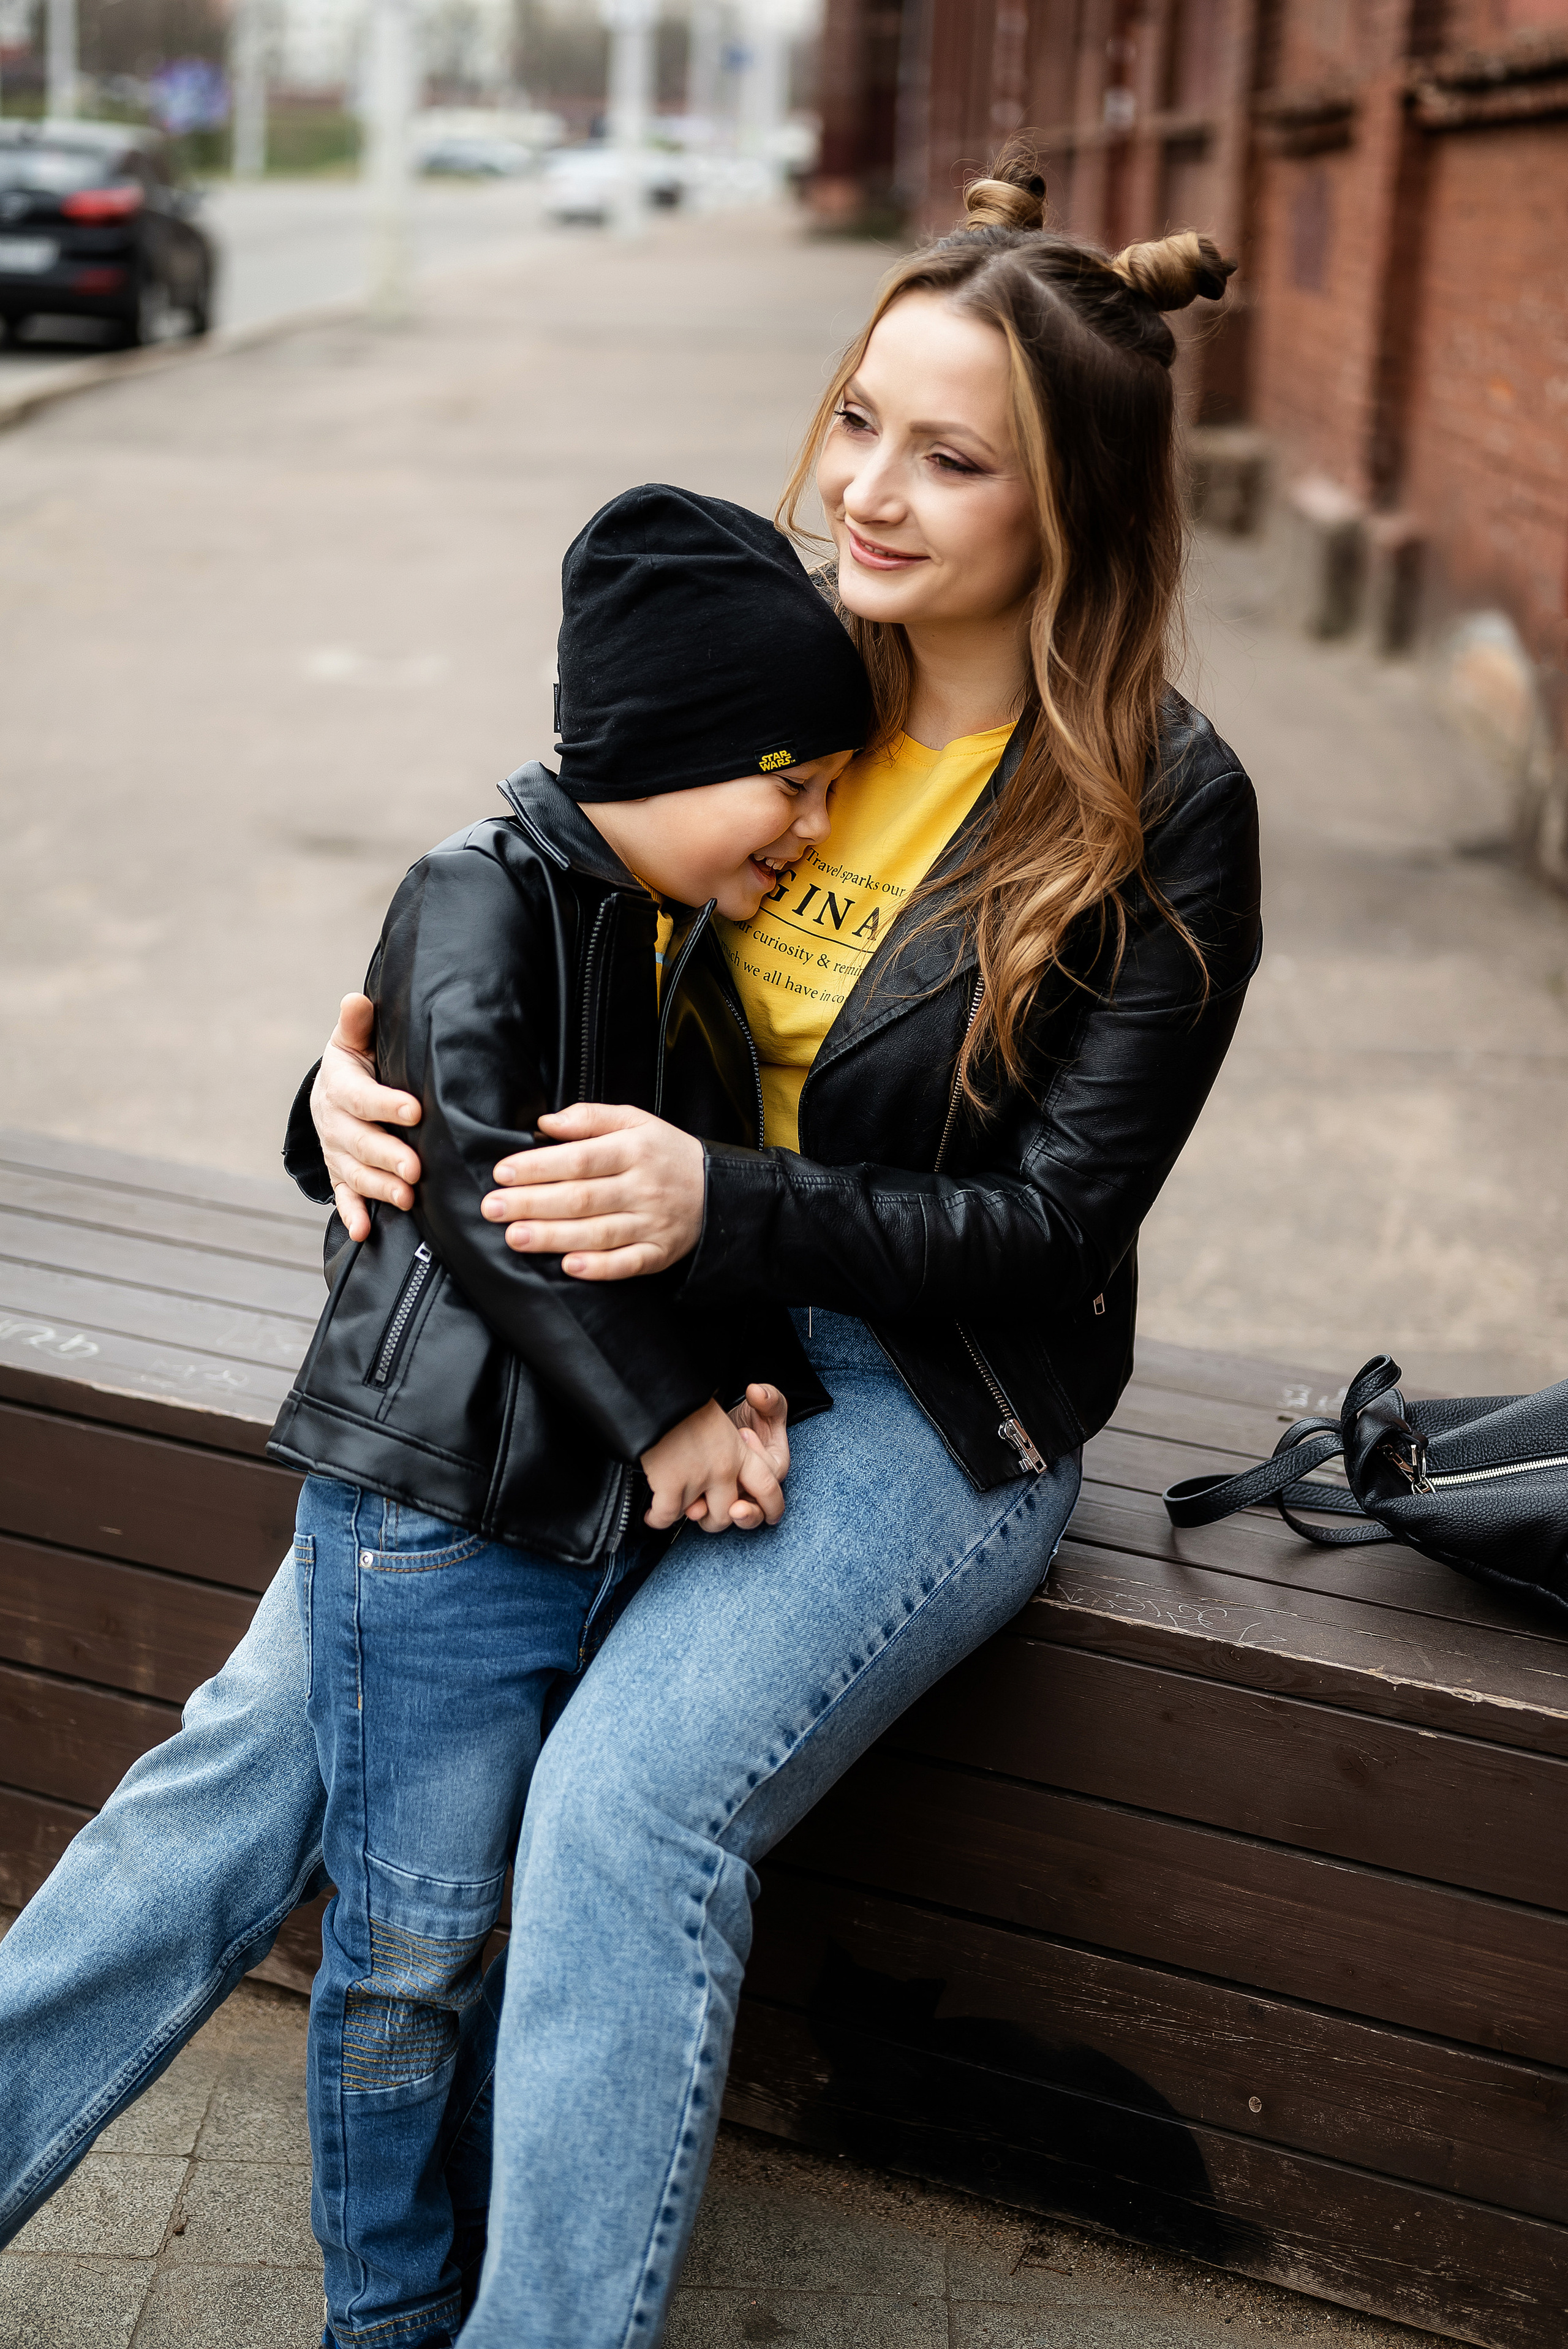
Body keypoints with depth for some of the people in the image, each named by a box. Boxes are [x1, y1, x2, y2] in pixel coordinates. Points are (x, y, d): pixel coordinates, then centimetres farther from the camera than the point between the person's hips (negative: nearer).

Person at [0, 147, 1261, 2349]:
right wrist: (366, 1070, -13)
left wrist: (722, 1203, -28)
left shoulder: (1160, 812, -12)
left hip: (930, 1397, -4)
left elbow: (1050, 1228, -14)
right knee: (271, 1718, -8)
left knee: (627, 1800, -26)